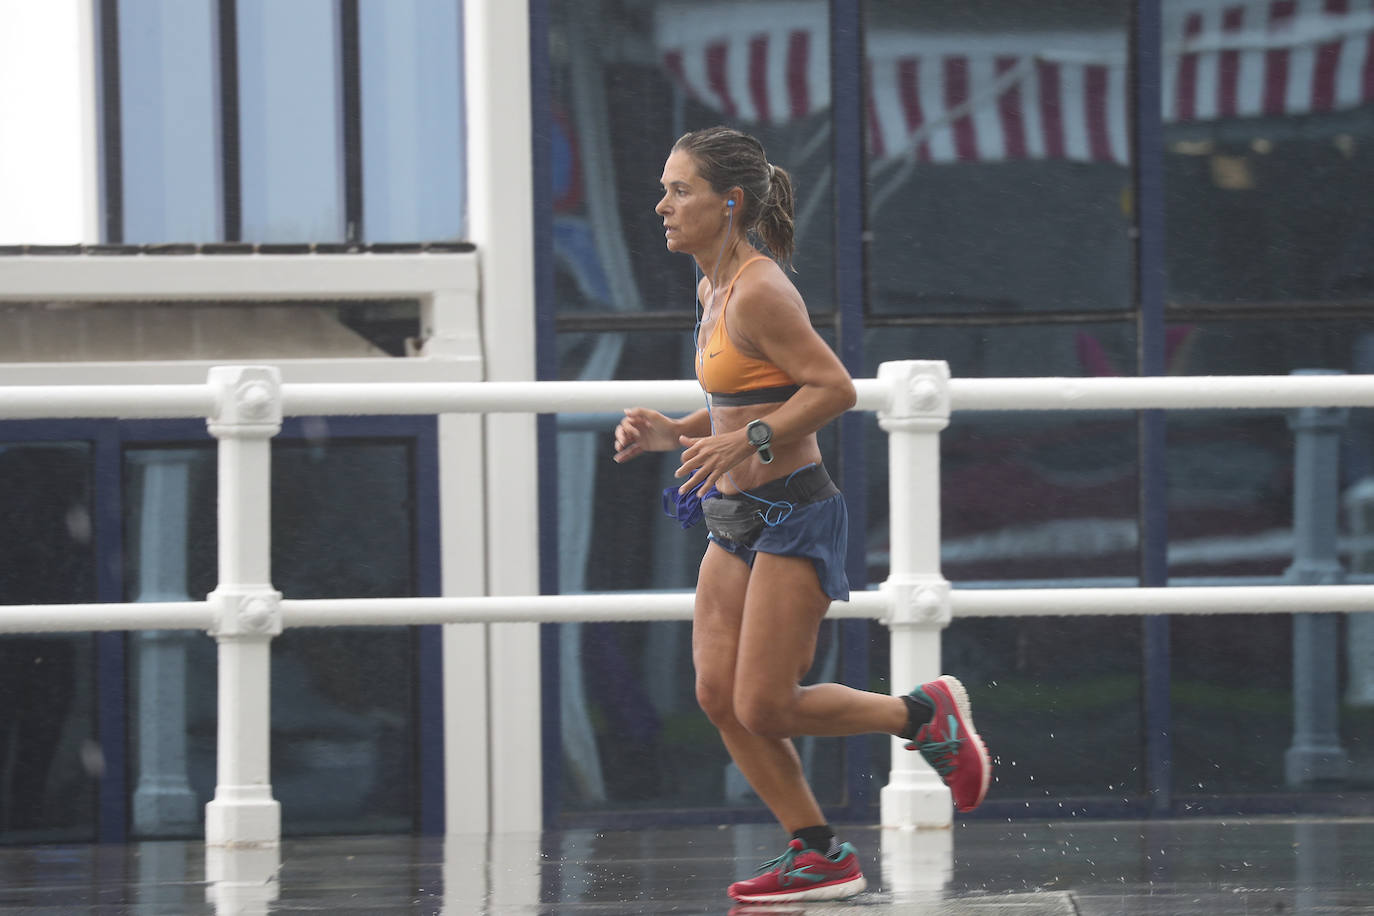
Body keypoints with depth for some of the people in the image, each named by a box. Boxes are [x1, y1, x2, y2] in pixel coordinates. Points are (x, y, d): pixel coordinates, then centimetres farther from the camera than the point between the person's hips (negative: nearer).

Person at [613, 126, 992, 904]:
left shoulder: (759, 291, -18)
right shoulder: (714, 288, 11)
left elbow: (836, 389, -20)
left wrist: (746, 441, -26)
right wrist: (674, 433, 8)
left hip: (792, 516, -9)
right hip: (737, 518, 9)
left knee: (764, 709, -7)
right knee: (718, 696, 3)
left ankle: (927, 714, 13)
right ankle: (820, 854, 11)